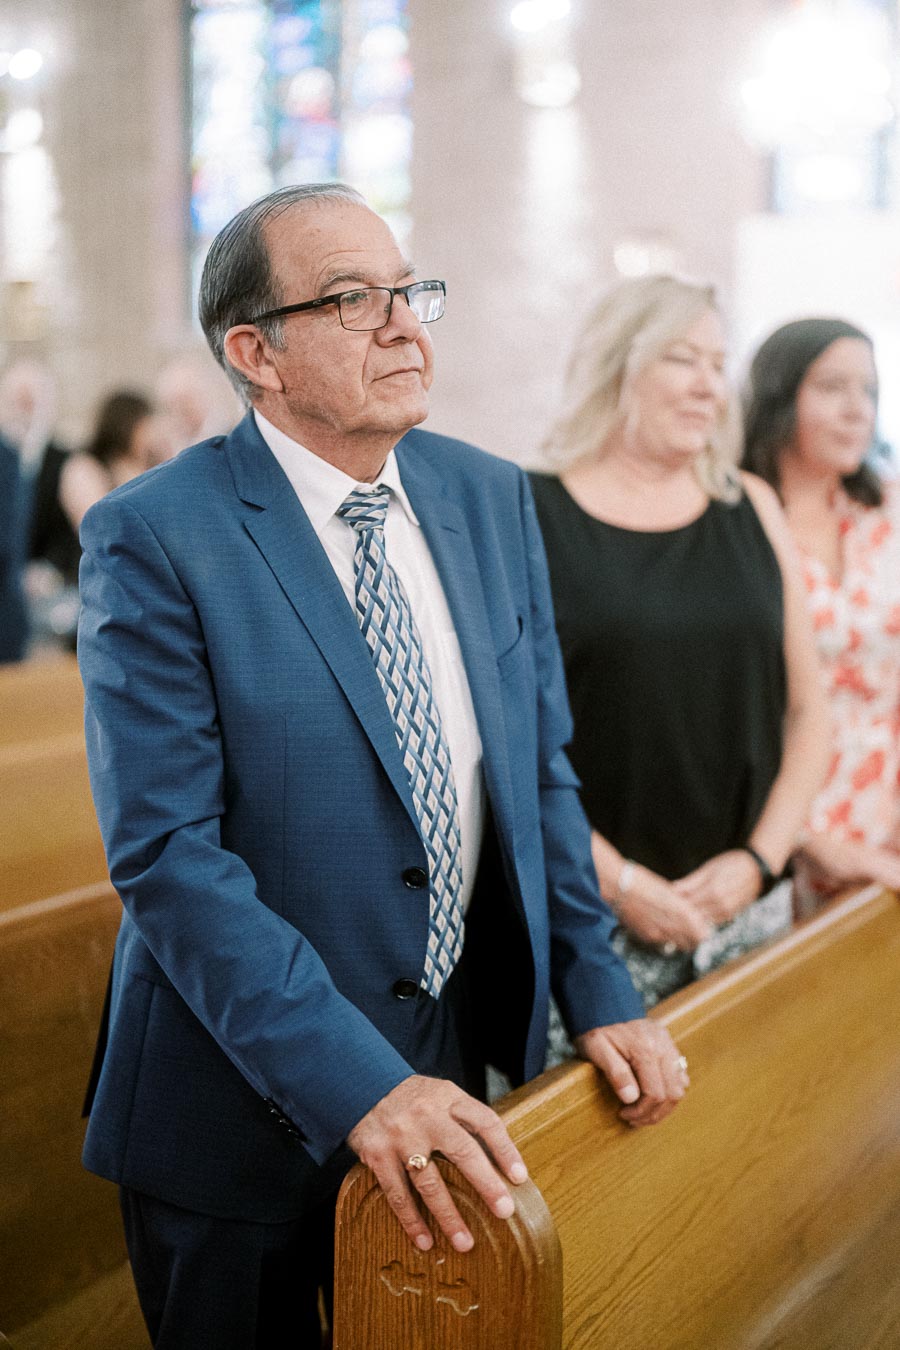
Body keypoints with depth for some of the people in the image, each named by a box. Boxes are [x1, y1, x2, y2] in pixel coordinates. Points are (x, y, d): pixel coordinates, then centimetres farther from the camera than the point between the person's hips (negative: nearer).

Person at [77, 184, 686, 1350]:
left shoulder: (492, 498, 2)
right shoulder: (152, 540, -16)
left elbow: (540, 766, 8)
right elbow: (167, 852, -21)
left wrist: (598, 991, 1)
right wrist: (353, 1082, -27)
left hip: (467, 1061, 5)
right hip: (254, 1102, -5)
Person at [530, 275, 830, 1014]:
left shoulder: (752, 509, 9)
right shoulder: (532, 516, -3)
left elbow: (807, 711, 11)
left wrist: (759, 858, -2)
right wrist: (617, 878, -11)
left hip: (744, 903, 4)